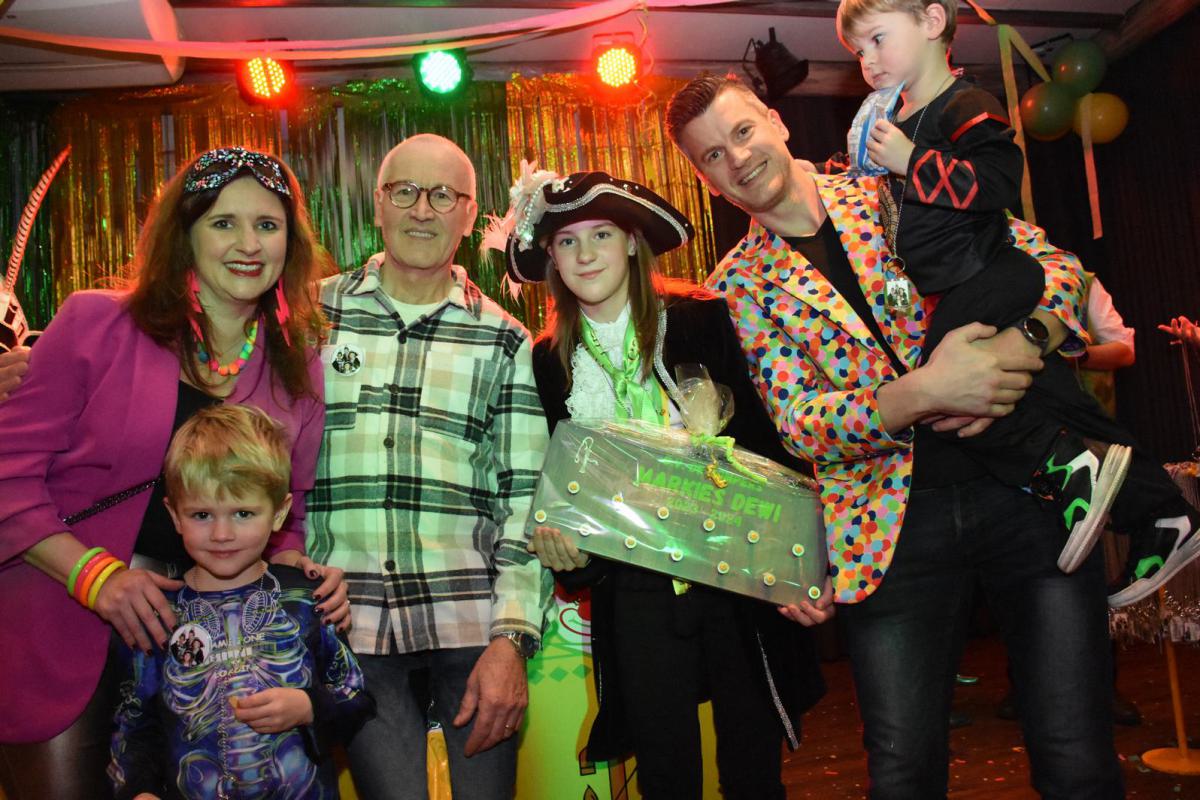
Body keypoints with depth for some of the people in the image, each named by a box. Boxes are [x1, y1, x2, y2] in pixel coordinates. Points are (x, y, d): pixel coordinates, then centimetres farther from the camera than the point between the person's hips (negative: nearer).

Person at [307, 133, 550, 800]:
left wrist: (511, 639, -7)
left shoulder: (504, 340, 5)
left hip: (474, 622, 0)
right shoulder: (314, 314, 6)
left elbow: (525, 497, 2)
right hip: (351, 625, 0)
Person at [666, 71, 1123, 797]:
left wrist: (1018, 349, -18)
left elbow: (1053, 265, 4)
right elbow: (801, 426, -6)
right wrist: (925, 390, -22)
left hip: (1026, 483, 1)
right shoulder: (739, 285, 5)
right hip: (889, 518, 0)